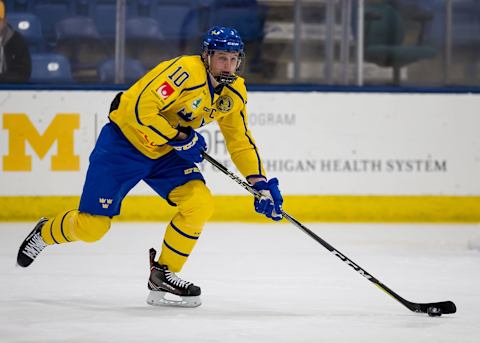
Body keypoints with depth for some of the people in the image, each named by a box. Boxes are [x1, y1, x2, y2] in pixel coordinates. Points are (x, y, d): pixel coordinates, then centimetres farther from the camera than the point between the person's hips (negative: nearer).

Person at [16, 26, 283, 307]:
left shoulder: (234, 91, -3)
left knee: (201, 203, -16)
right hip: (124, 144, -7)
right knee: (92, 226, -5)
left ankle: (163, 275, 0)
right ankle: (45, 233, 30)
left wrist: (260, 182, -3)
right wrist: (179, 139, -27)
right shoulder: (185, 71, -28)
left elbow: (241, 140, 7)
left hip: (165, 155, 7)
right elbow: (141, 108, -34)